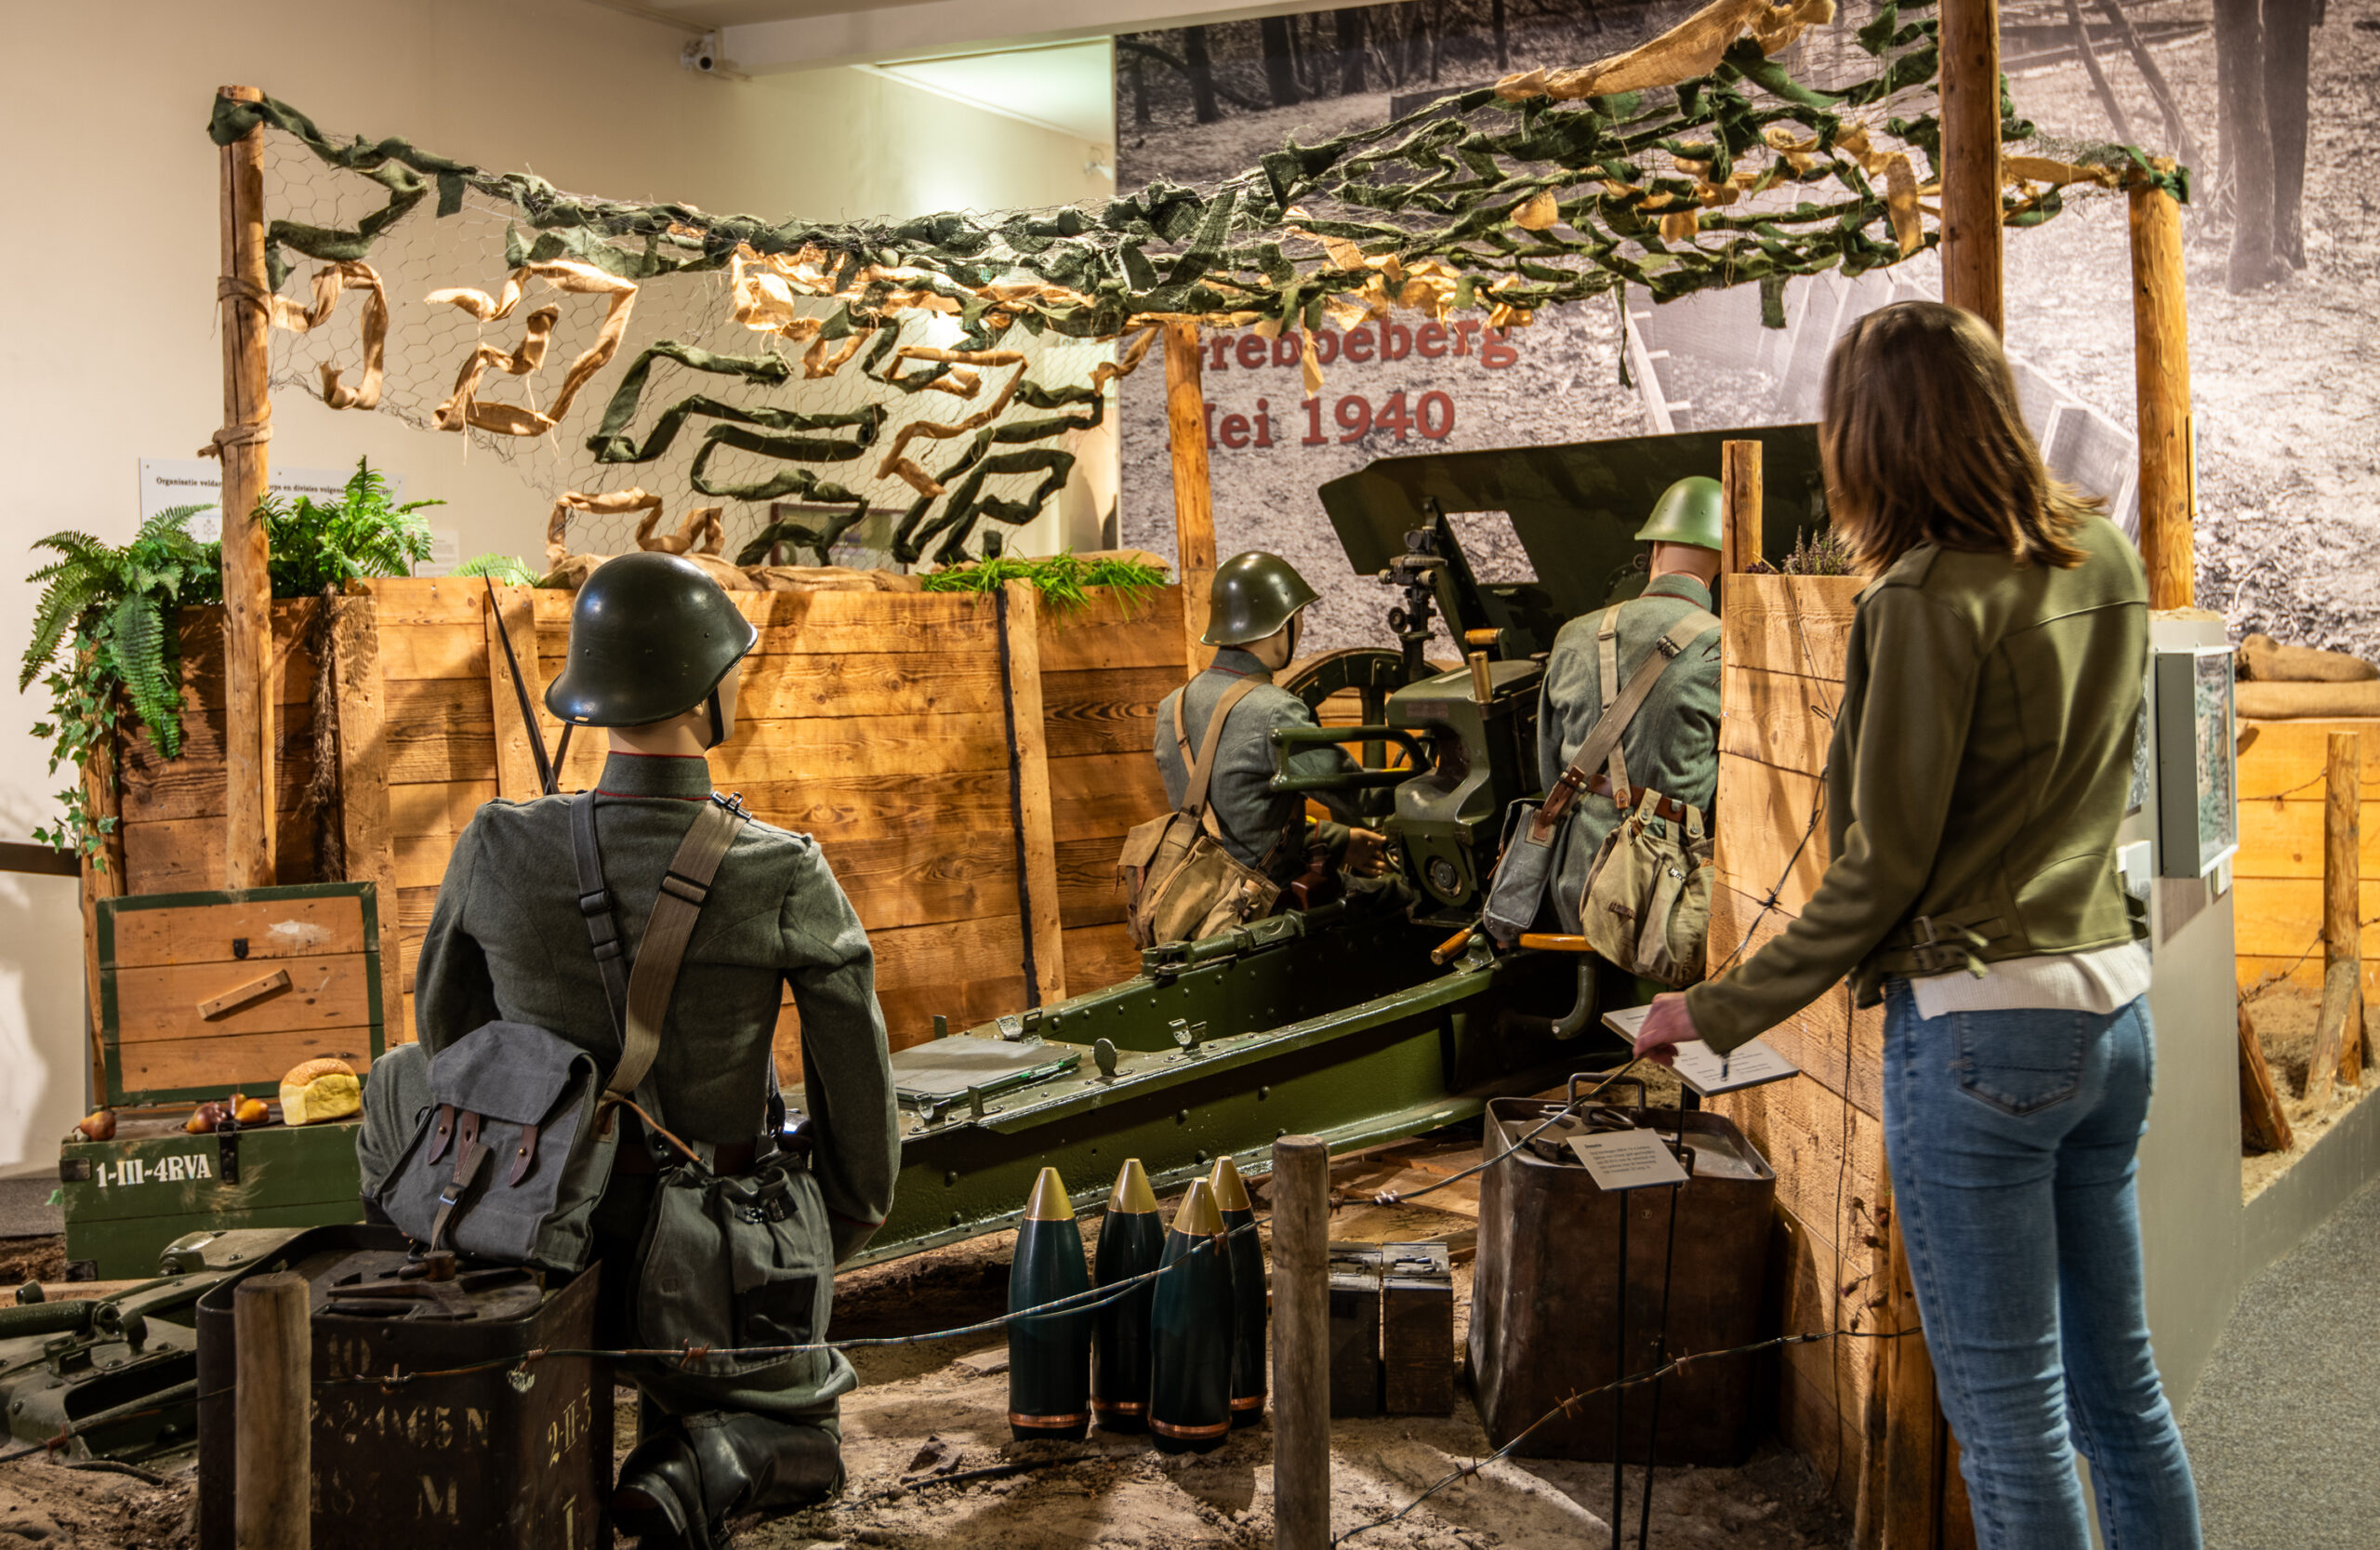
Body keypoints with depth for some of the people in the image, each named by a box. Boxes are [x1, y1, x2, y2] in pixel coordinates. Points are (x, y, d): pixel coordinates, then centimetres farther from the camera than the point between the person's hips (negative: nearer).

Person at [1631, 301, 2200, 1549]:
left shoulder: (1930, 597, -16)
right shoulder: (2105, 561, 6)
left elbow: (1882, 870, -14)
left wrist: (1719, 1011, -5)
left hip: (1979, 1024, -8)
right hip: (2111, 1001, 8)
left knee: (2009, 1408, 3)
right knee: (2118, 1377, 18)